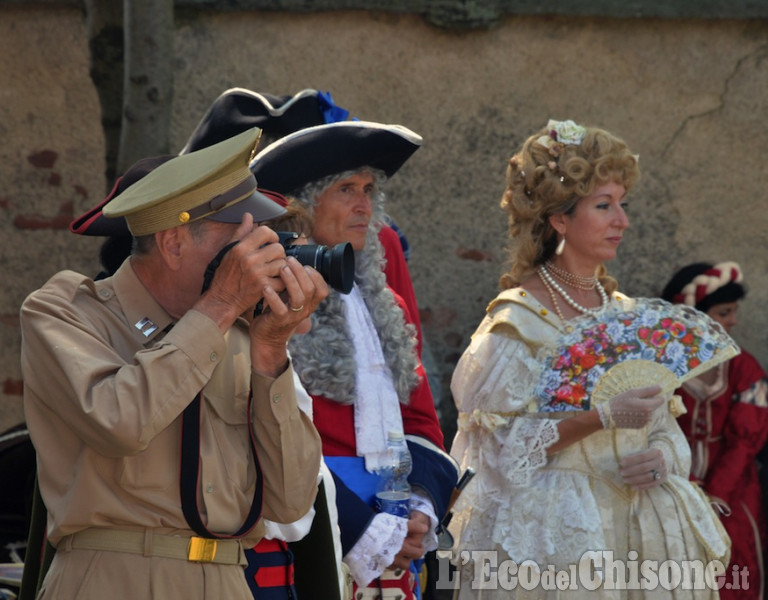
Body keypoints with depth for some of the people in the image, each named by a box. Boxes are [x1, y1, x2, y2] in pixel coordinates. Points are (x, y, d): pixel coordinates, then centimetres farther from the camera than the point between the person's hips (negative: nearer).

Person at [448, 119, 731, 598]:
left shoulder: (626, 315, 10)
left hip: (637, 532, 6)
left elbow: (663, 428, 15)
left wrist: (661, 457, -7)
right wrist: (604, 418, -21)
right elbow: (503, 444, -14)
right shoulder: (519, 320, -8)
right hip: (554, 539, -5)